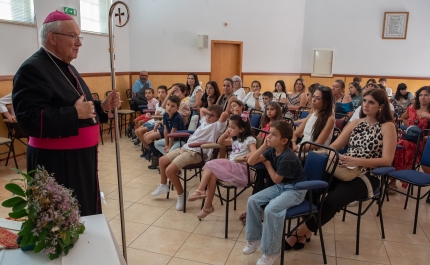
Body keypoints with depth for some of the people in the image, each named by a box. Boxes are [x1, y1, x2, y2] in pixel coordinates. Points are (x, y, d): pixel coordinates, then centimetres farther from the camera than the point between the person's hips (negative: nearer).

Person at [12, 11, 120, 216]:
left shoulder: (67, 68, 15)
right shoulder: (33, 69, -14)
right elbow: (29, 120, -24)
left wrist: (103, 107, 3)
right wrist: (74, 113, -25)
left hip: (82, 157, 9)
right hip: (56, 163, -9)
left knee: (85, 215, 17)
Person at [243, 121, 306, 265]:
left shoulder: (288, 157, -26)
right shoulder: (272, 150, -3)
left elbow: (276, 179, -15)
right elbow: (250, 161, -4)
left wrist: (267, 163, -3)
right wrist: (264, 146, -14)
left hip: (295, 190, -8)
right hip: (280, 186, 8)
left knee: (271, 209, -30)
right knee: (253, 200, -7)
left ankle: (272, 252, -12)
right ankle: (254, 237, 11)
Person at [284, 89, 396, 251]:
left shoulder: (388, 126, -3)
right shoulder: (355, 123, 13)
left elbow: (387, 160, -13)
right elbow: (335, 145, 7)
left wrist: (358, 161, -25)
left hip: (367, 177, -5)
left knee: (332, 200, -29)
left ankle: (301, 233, -12)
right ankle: (305, 232, -13)